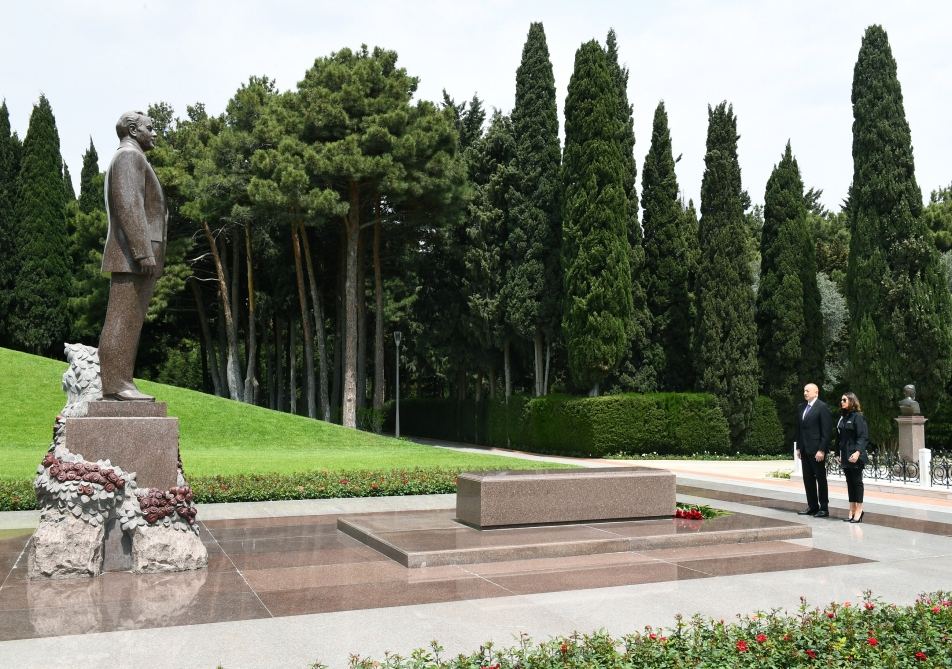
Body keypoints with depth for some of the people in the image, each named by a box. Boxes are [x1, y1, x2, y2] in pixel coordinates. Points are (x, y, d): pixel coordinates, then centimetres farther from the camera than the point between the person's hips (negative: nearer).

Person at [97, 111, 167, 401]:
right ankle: (114, 385, -15)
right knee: (122, 320, -13)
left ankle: (122, 383, 3)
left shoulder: (131, 161, 29)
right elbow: (128, 205, -18)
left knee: (131, 322, 5)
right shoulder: (129, 155, -4)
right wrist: (144, 252, -25)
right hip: (133, 255, -10)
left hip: (137, 257, 10)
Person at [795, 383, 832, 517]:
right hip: (805, 450, 7)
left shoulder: (822, 407, -10)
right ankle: (812, 506, 18)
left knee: (821, 479, 1)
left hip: (817, 451, -7)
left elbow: (827, 431, -13)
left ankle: (824, 508, 9)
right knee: (808, 479, 10)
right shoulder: (801, 408, 12)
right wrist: (798, 448, 12)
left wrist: (821, 450, -17)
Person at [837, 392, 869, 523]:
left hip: (855, 456, -7)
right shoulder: (842, 417, 13)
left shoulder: (858, 417, -9)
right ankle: (852, 511, 14)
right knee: (850, 482, 10)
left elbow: (863, 437, -15)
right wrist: (840, 455, 16)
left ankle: (859, 511, 4)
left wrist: (858, 452, -26)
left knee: (857, 482, -2)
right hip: (845, 456, 7)